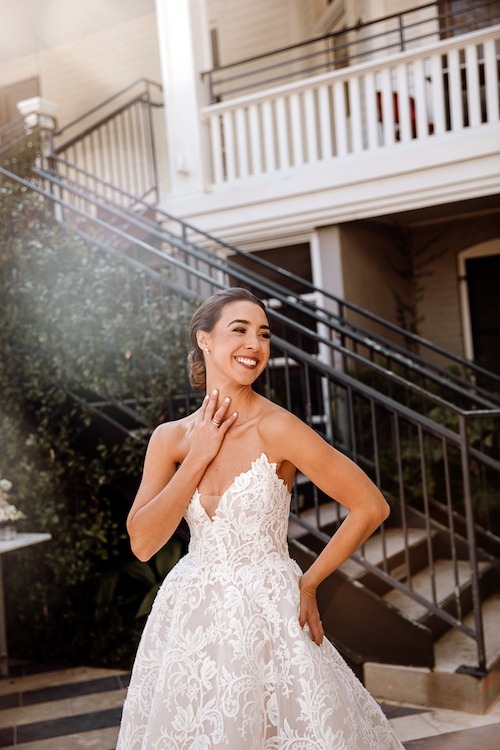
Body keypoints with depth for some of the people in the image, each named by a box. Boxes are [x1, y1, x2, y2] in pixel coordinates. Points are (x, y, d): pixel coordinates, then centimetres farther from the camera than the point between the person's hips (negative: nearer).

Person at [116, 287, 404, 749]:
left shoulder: (276, 429, -15)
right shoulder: (171, 438, -2)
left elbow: (371, 507, -13)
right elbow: (143, 542, -10)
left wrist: (309, 582, -3)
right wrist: (198, 457, -15)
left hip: (267, 617, -4)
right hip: (189, 619, 4)